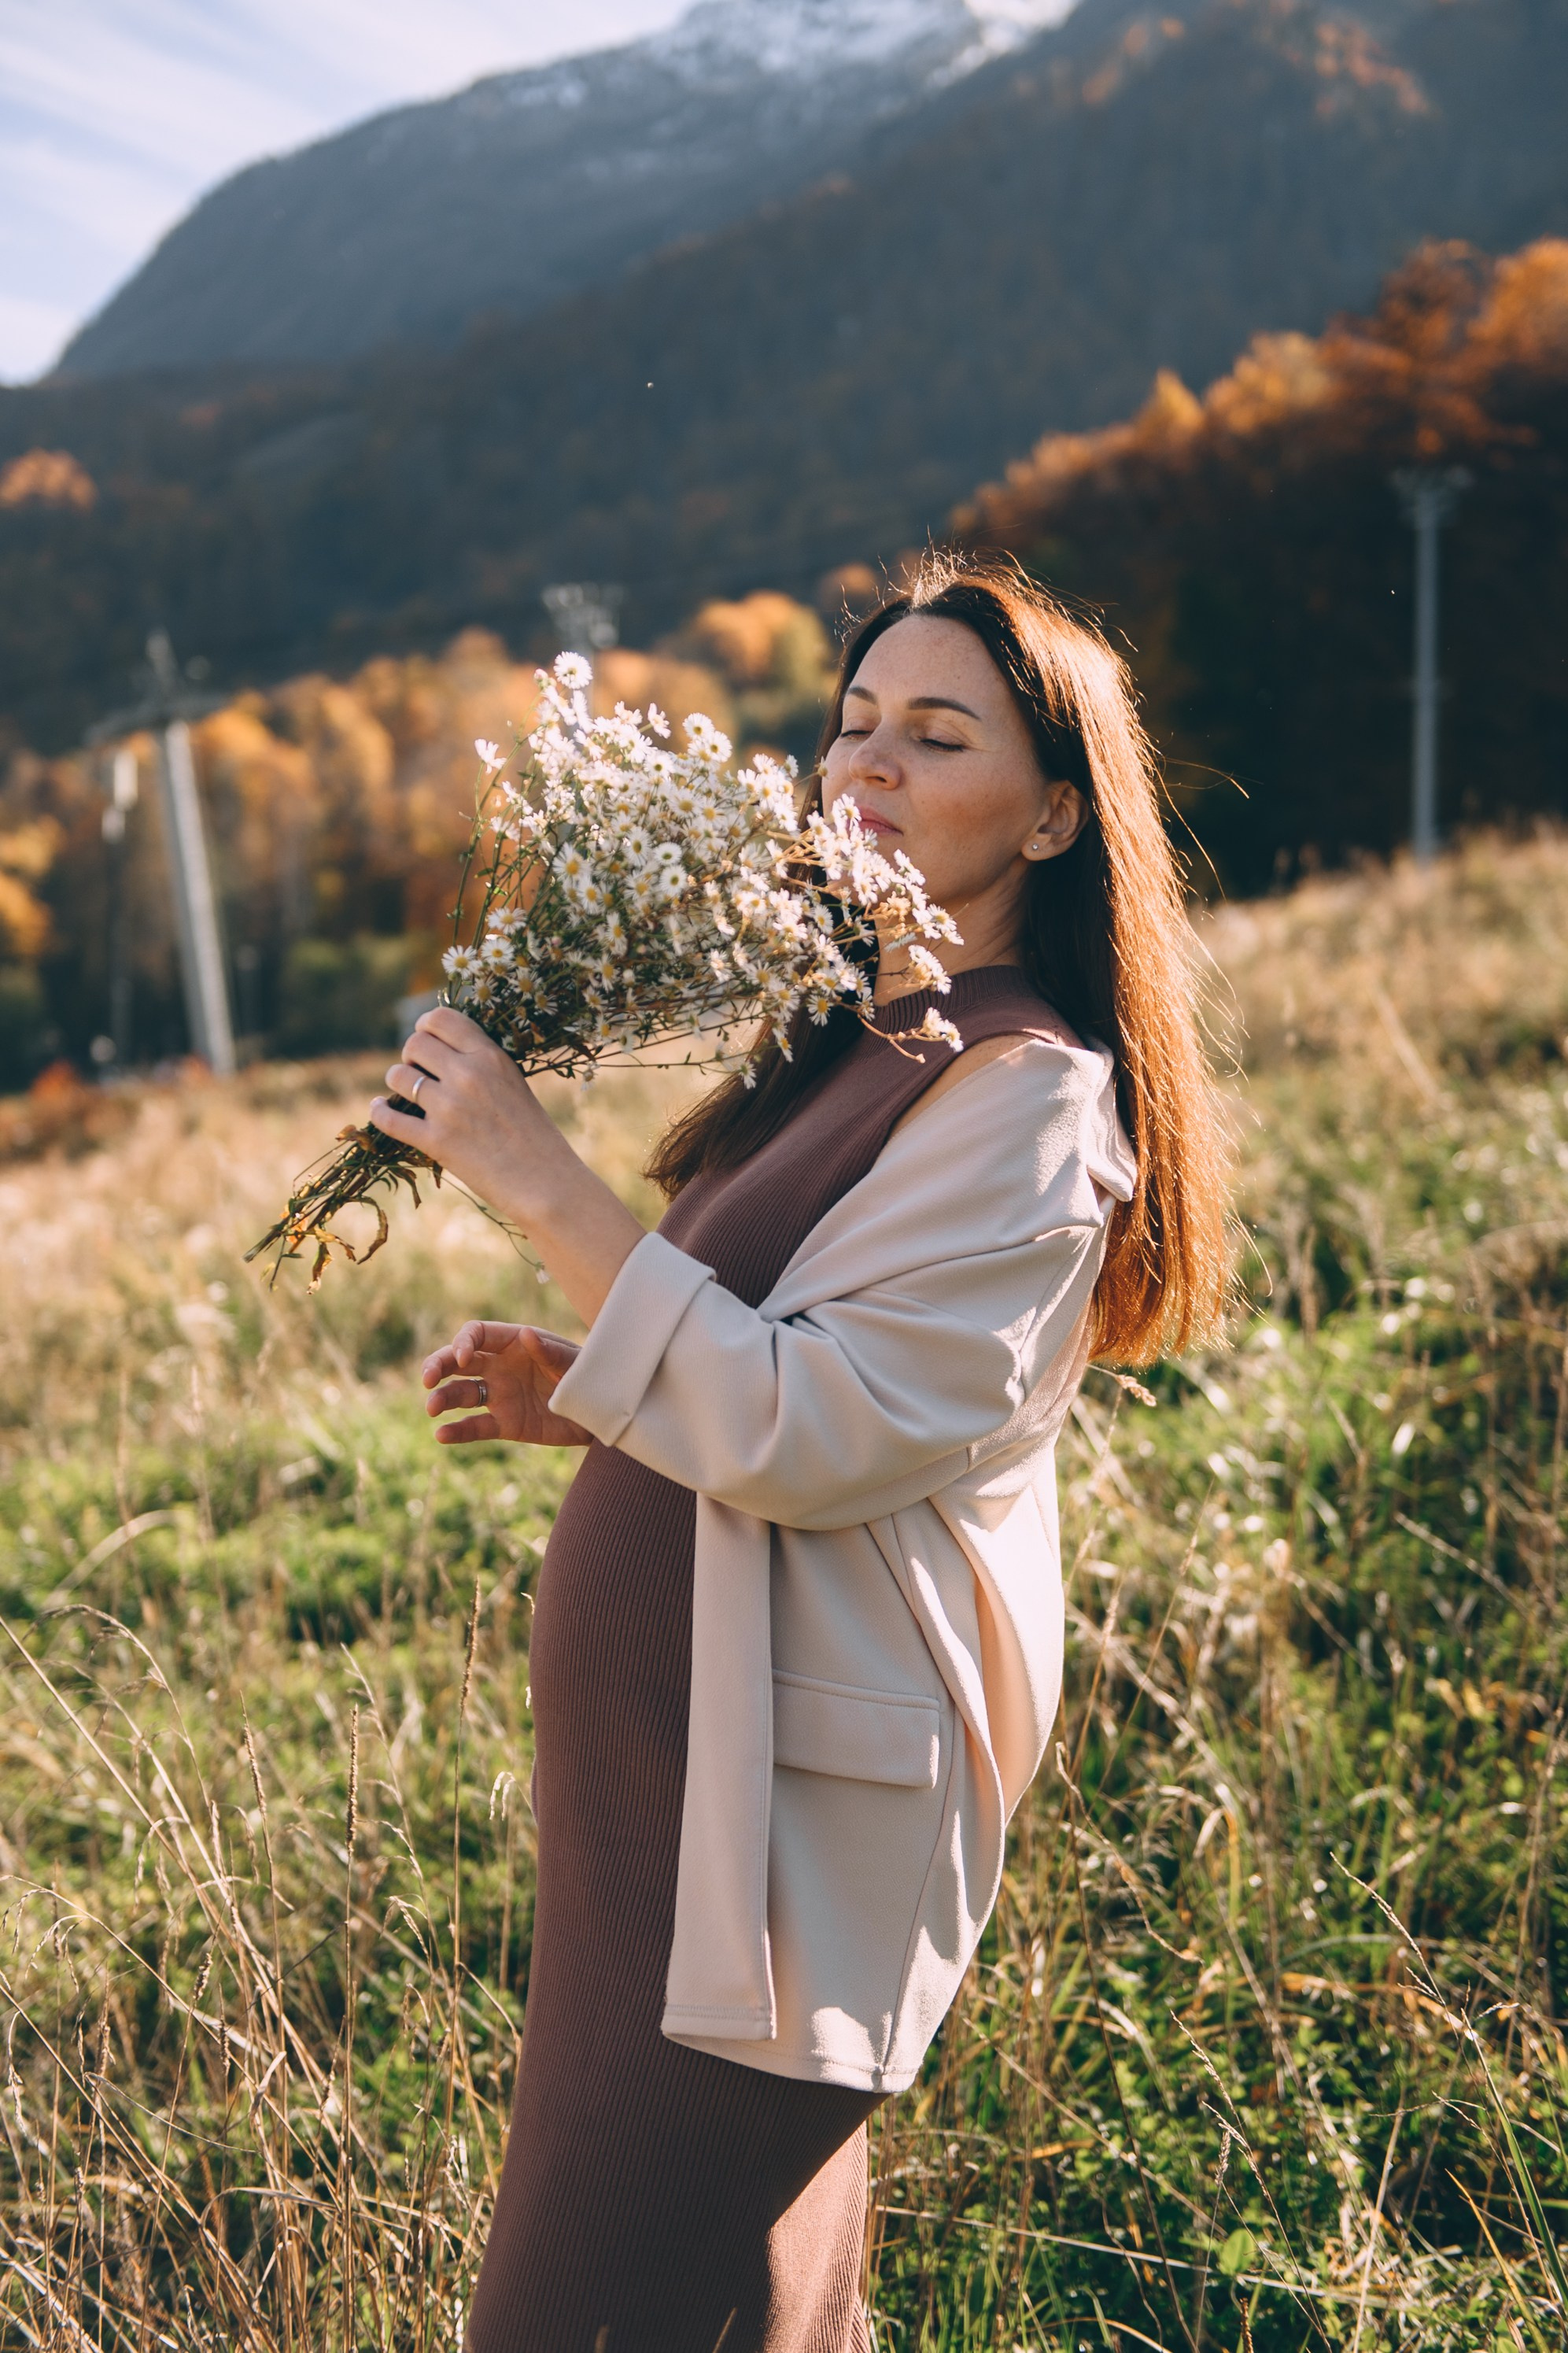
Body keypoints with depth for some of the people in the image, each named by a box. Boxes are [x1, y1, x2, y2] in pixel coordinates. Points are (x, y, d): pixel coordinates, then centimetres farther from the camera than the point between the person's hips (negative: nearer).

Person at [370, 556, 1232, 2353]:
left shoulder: (1026, 1100, -17)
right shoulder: (850, 1042, 11)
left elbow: (809, 1436, -24)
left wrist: (540, 1183, -22)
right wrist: (588, 1396, 5)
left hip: (775, 1803, -9)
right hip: (677, 1762, 9)